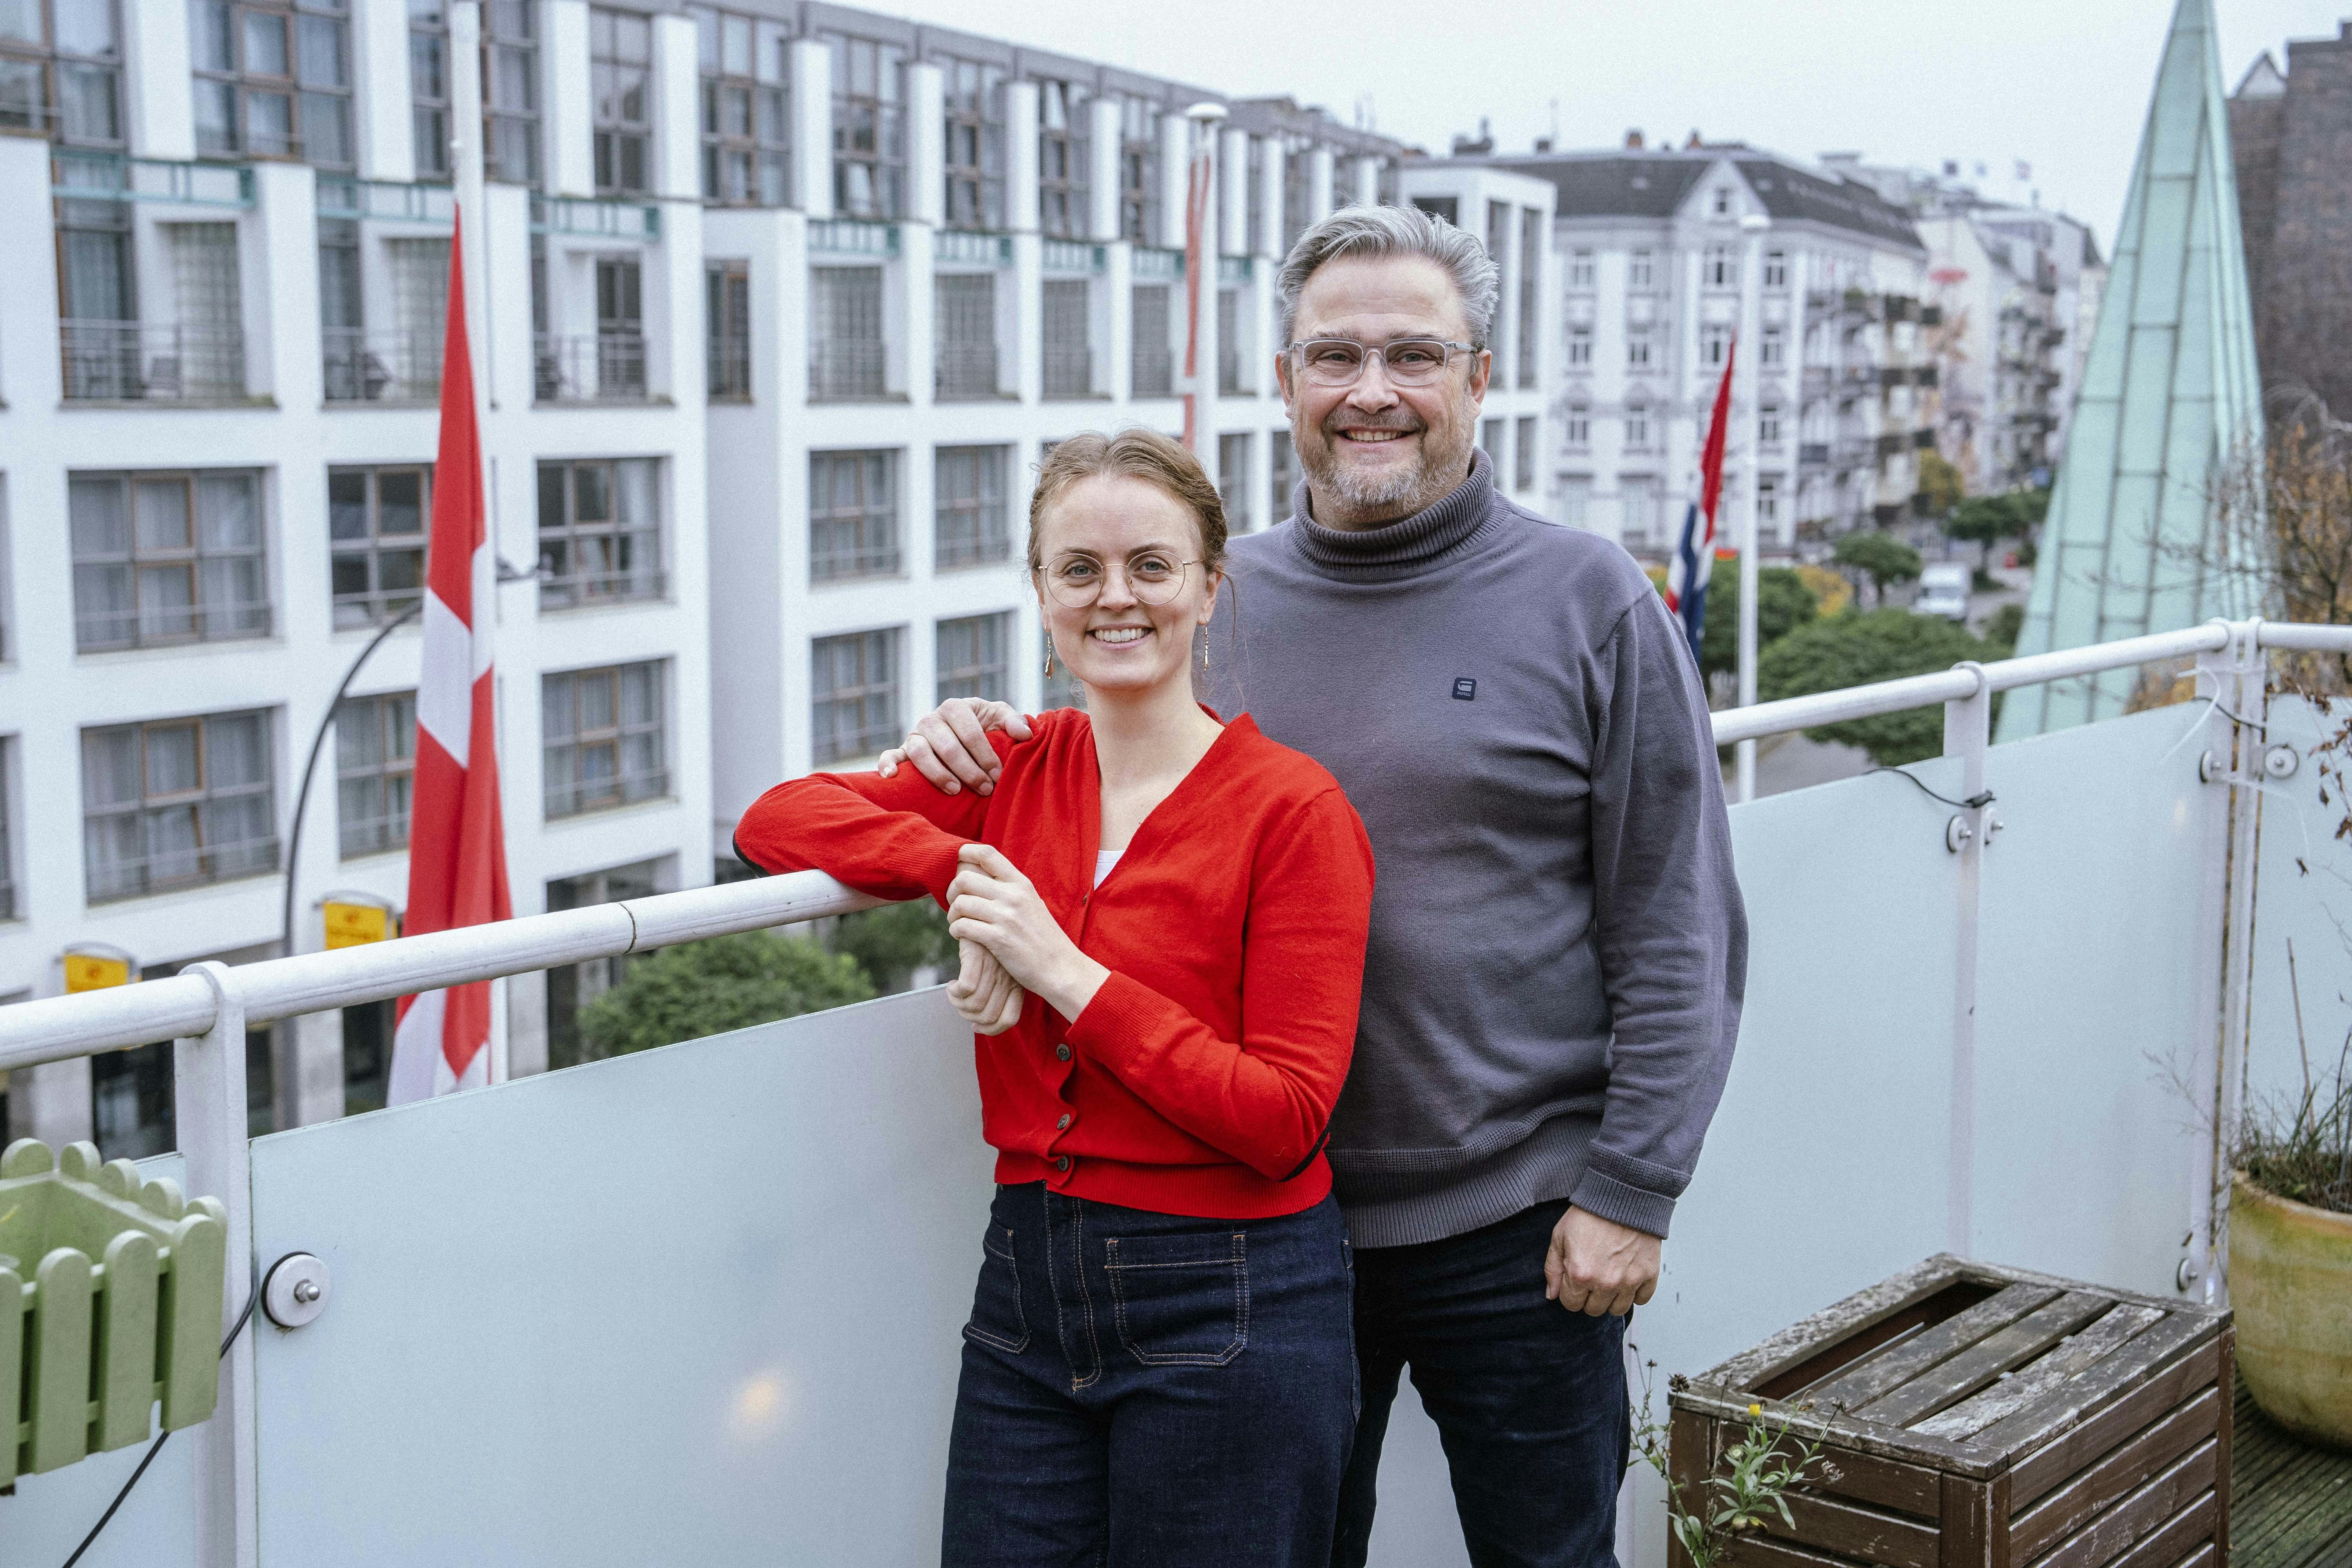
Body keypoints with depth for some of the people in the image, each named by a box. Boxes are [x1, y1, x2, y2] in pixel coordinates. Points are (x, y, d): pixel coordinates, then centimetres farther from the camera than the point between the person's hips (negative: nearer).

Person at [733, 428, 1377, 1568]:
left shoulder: (1294, 809, -11)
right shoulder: (1018, 772, 5)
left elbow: (1285, 1121, -15)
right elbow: (776, 818, 4)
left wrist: (1070, 973, -19)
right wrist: (964, 866, -11)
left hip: (1225, 1315, -4)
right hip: (1027, 1286, 5)